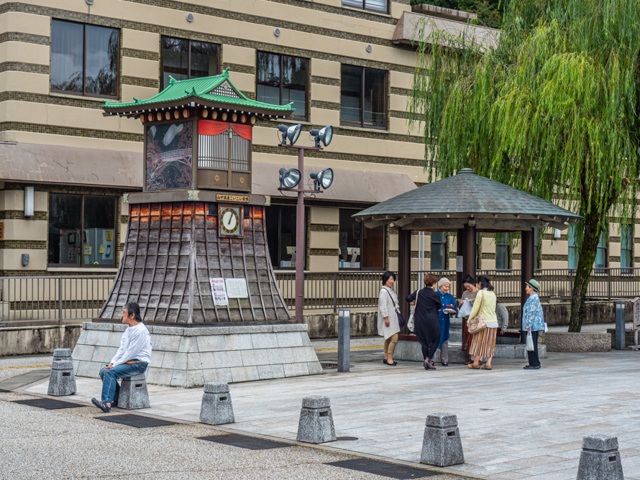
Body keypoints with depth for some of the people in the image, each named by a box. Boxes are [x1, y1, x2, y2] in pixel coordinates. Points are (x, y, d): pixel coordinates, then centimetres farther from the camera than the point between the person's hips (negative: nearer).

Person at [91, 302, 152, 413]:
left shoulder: (140, 331, -17)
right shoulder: (129, 329, 15)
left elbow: (131, 353, -19)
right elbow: (122, 349, 14)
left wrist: (115, 365, -15)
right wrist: (112, 362, 0)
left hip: (139, 363, -10)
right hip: (128, 361, 10)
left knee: (111, 372, -25)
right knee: (103, 372, -2)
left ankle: (106, 403, -31)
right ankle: (116, 399, 4)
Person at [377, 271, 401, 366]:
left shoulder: (390, 290, 15)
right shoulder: (384, 291, -15)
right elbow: (383, 306, -19)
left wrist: (398, 313, 22)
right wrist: (386, 318, -22)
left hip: (393, 318, 10)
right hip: (388, 319, -10)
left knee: (388, 338, 13)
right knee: (394, 338, -14)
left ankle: (386, 358, 18)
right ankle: (389, 359, -13)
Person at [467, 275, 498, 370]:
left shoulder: (481, 293, -10)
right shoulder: (493, 293, 11)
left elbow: (475, 308, -10)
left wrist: (469, 320, 0)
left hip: (484, 322, -6)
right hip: (494, 322, 6)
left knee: (479, 342, 4)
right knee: (490, 343, 8)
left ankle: (476, 362, 10)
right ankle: (488, 363, 5)